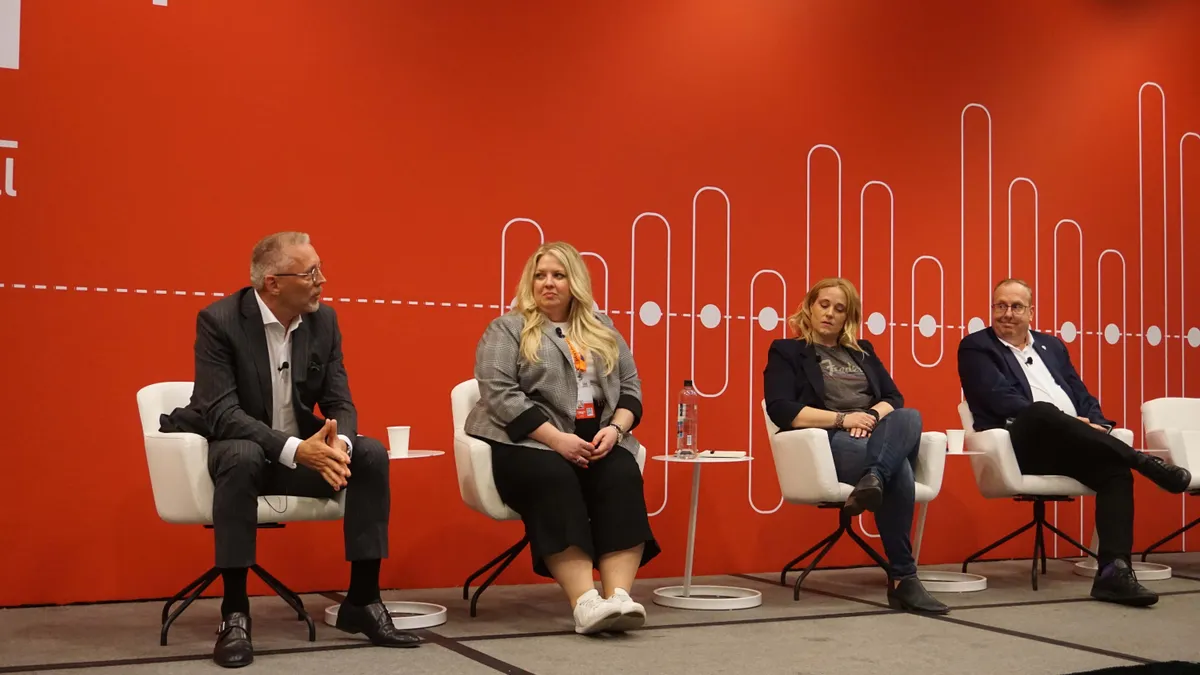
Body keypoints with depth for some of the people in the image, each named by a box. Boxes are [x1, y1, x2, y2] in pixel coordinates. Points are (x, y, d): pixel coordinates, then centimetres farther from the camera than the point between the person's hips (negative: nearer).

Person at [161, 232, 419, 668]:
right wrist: (294, 449, -38)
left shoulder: (324, 320, -2)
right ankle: (234, 613, -30)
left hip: (304, 449, 5)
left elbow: (340, 402, -4)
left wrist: (338, 443, -29)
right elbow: (222, 412, -26)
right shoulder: (219, 321, -17)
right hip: (236, 448, -5)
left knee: (371, 454, -19)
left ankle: (362, 601, -10)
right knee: (243, 456, -38)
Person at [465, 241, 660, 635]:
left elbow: (630, 386, 15)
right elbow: (500, 395, -9)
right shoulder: (507, 330, 5)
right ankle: (584, 602, -42)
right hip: (530, 443, -3)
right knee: (554, 480, -35)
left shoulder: (602, 330, 19)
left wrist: (614, 429, -7)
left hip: (598, 443, 4)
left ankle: (619, 595, -37)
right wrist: (557, 439, -18)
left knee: (623, 477, -28)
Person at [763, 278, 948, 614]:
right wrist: (842, 418, -13)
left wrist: (872, 416, -8)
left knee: (909, 418, -32)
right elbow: (782, 410, -4)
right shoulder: (787, 352, 13)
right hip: (829, 443, -5)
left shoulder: (863, 351, 29)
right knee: (898, 469, -35)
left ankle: (874, 479, -57)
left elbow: (895, 398, 17)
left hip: (877, 438, 5)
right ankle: (902, 579, -37)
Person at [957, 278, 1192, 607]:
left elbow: (1083, 396, 22)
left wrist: (1096, 426, -2)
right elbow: (1001, 399, -8)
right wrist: (1070, 422, -15)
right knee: (1041, 412, -38)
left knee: (1115, 469, -26)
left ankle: (1113, 571, -34)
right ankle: (1145, 463, -30)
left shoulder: (1051, 345, 26)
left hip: (1072, 449, 5)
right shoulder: (976, 347, 7)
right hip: (1021, 445, -5)